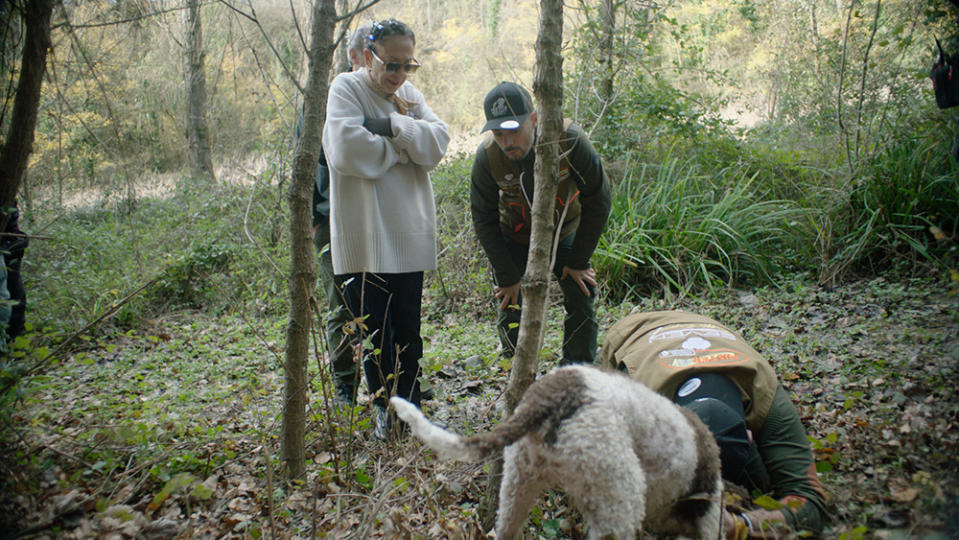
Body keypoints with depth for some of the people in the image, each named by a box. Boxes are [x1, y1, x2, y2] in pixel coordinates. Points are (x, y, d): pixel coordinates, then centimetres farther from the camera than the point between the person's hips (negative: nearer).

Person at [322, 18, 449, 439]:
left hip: (409, 234, 5)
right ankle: (383, 407, 20)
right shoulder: (346, 88, -4)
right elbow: (348, 150, -19)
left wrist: (392, 127, -15)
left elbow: (438, 142, -2)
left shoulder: (410, 95, 13)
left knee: (407, 328, 10)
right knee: (372, 326, 2)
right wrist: (405, 144, -7)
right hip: (363, 235, -4)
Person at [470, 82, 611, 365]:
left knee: (582, 303, -4)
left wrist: (579, 261, -14)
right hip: (515, 240, 0)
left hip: (565, 234, 0)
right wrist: (507, 276, -13)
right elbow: (484, 220, -13)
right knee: (511, 312, -5)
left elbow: (597, 200, -18)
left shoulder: (569, 140, -31)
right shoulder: (487, 157, -27)